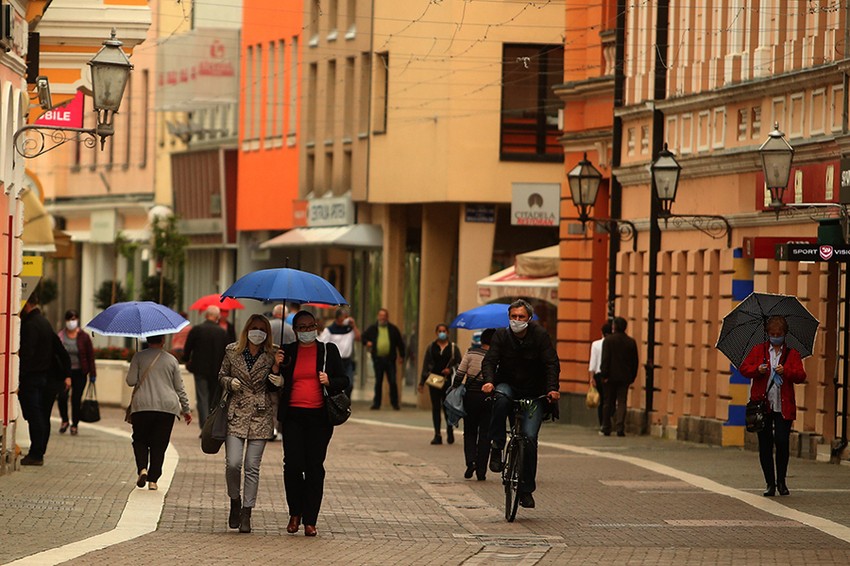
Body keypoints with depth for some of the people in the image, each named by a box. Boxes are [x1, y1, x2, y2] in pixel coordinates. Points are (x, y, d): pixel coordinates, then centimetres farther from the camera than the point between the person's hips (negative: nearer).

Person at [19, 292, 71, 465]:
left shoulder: (30, 325, -14)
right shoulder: (44, 323, 16)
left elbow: (26, 354, -21)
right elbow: (60, 350, 17)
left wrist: (18, 379, -21)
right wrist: (67, 374, 18)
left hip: (31, 378, -9)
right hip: (47, 377, 9)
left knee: (34, 416, -8)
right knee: (42, 417, 11)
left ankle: (35, 455, -8)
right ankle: (39, 453, 15)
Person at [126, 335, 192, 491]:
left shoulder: (139, 357, 2)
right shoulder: (171, 360, 7)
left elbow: (131, 381, -1)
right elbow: (179, 388, 10)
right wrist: (186, 409, 19)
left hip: (143, 407, -1)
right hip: (168, 406, 1)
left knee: (140, 439, 13)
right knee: (159, 443, 6)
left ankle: (142, 468, -10)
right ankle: (153, 479, 1)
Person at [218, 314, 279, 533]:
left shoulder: (272, 356, 4)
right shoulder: (232, 351, 6)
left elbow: (275, 389, 7)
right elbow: (221, 376, 15)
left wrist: (276, 370, -11)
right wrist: (230, 382, -6)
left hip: (260, 416, 0)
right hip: (236, 414, 0)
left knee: (252, 467, -1)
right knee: (233, 463, -10)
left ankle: (246, 513, 6)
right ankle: (235, 501, 17)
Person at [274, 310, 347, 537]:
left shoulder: (329, 350, 9)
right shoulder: (287, 352, 10)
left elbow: (343, 381, 10)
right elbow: (278, 384, 12)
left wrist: (329, 382, -10)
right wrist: (277, 366, -5)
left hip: (319, 416, 0)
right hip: (293, 416, 0)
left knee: (315, 467, -2)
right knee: (293, 465, -9)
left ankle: (310, 520, 2)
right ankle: (295, 513, 11)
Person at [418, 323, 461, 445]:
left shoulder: (453, 348, 5)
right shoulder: (431, 347, 9)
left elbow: (459, 364, 7)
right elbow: (426, 365, 9)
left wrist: (451, 370, -12)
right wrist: (422, 382, 5)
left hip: (448, 381, -2)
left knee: (447, 407, -3)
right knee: (436, 408, 1)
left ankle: (450, 432, 18)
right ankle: (437, 435, 4)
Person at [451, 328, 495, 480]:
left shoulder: (471, 353, -3)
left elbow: (460, 374, -5)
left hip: (470, 397, 0)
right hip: (488, 398, 0)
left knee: (469, 432, 14)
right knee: (484, 435, 7)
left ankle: (471, 460, -9)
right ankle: (481, 471, 5)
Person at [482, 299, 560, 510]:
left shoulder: (540, 335, -8)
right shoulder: (501, 336, -4)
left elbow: (552, 364, -11)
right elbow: (490, 360, -12)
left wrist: (552, 388, -28)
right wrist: (489, 381, -33)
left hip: (534, 395, -1)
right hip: (508, 386, 1)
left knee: (529, 437, -14)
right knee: (501, 398, -37)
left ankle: (526, 489, -3)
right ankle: (496, 448, -25)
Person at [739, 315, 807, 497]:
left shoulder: (792, 354, 9)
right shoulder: (758, 350, 11)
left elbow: (801, 376, -1)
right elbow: (743, 369, 4)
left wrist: (786, 371, -20)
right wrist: (758, 370, -16)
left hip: (784, 407, -1)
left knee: (782, 441, -10)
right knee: (765, 444, 1)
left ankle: (781, 481, 7)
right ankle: (770, 483, 9)